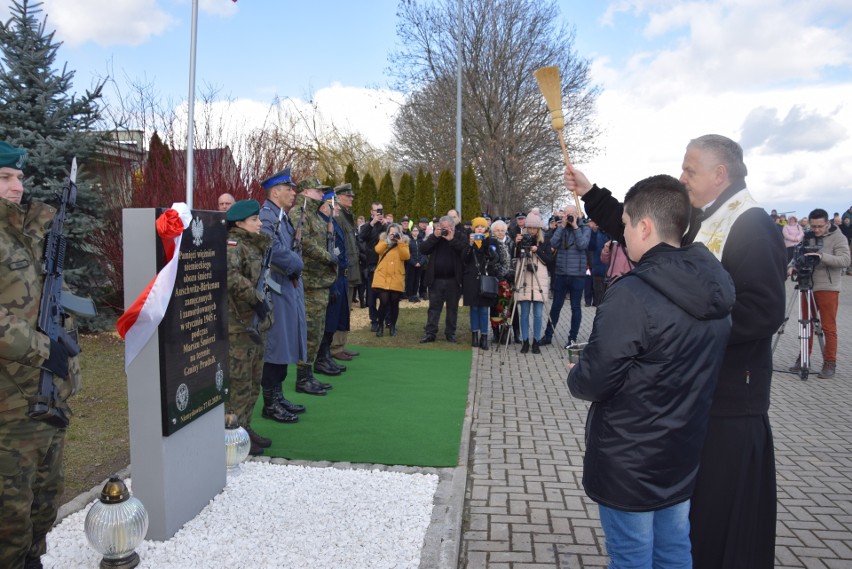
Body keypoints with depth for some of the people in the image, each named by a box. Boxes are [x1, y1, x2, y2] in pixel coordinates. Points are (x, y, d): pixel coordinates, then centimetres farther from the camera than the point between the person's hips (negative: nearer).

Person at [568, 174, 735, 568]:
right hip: (684, 456, 7)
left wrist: (575, 376, 0)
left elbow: (593, 382, -22)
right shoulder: (711, 288, 0)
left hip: (628, 462, -7)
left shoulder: (632, 295, -25)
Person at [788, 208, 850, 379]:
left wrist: (822, 256, -31)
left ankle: (830, 363, 7)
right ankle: (803, 358, 21)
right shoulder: (807, 237, 10)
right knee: (807, 325, 11)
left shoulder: (838, 238, -5)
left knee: (829, 327, -1)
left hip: (828, 288, -5)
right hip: (808, 286, 5)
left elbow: (845, 260, -16)